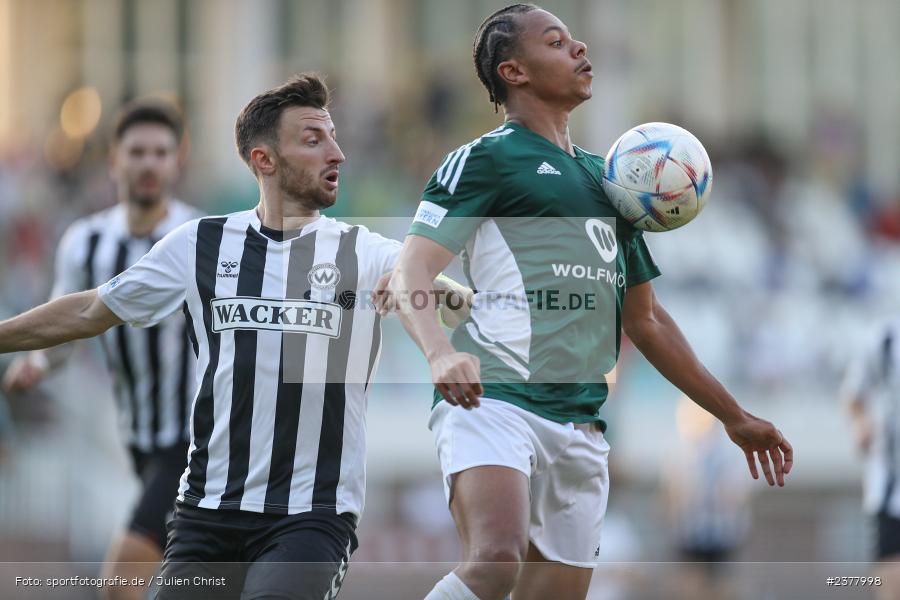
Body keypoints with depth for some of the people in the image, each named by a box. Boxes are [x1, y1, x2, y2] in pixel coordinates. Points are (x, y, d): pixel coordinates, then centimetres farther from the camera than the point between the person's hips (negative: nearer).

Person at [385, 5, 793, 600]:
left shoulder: (604, 179, 24)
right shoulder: (486, 160, 3)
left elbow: (645, 319, 31)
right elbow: (410, 274, -8)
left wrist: (733, 415, 31)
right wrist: (440, 352, -28)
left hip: (581, 427, 7)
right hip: (493, 399, -7)